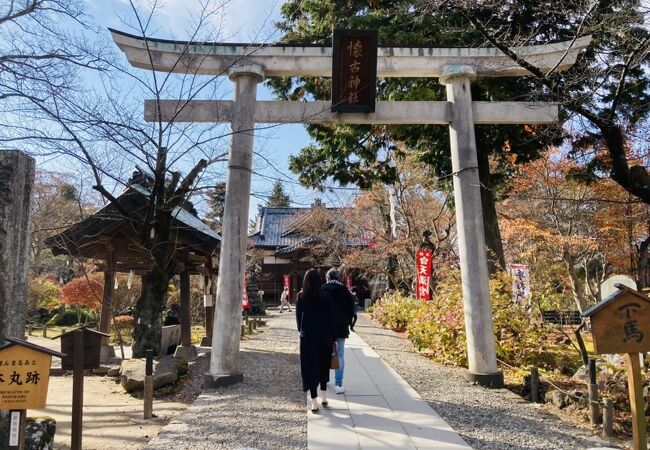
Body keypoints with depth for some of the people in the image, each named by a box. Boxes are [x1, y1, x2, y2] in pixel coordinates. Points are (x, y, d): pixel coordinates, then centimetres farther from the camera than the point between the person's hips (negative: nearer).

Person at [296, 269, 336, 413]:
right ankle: (324, 397, 25)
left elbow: (298, 317, 3)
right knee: (323, 365, 18)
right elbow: (330, 318, -3)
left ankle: (314, 402, 5)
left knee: (310, 367, 5)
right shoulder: (326, 296, -6)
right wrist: (333, 338, 4)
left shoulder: (301, 297, -4)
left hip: (307, 337, -1)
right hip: (324, 336, 1)